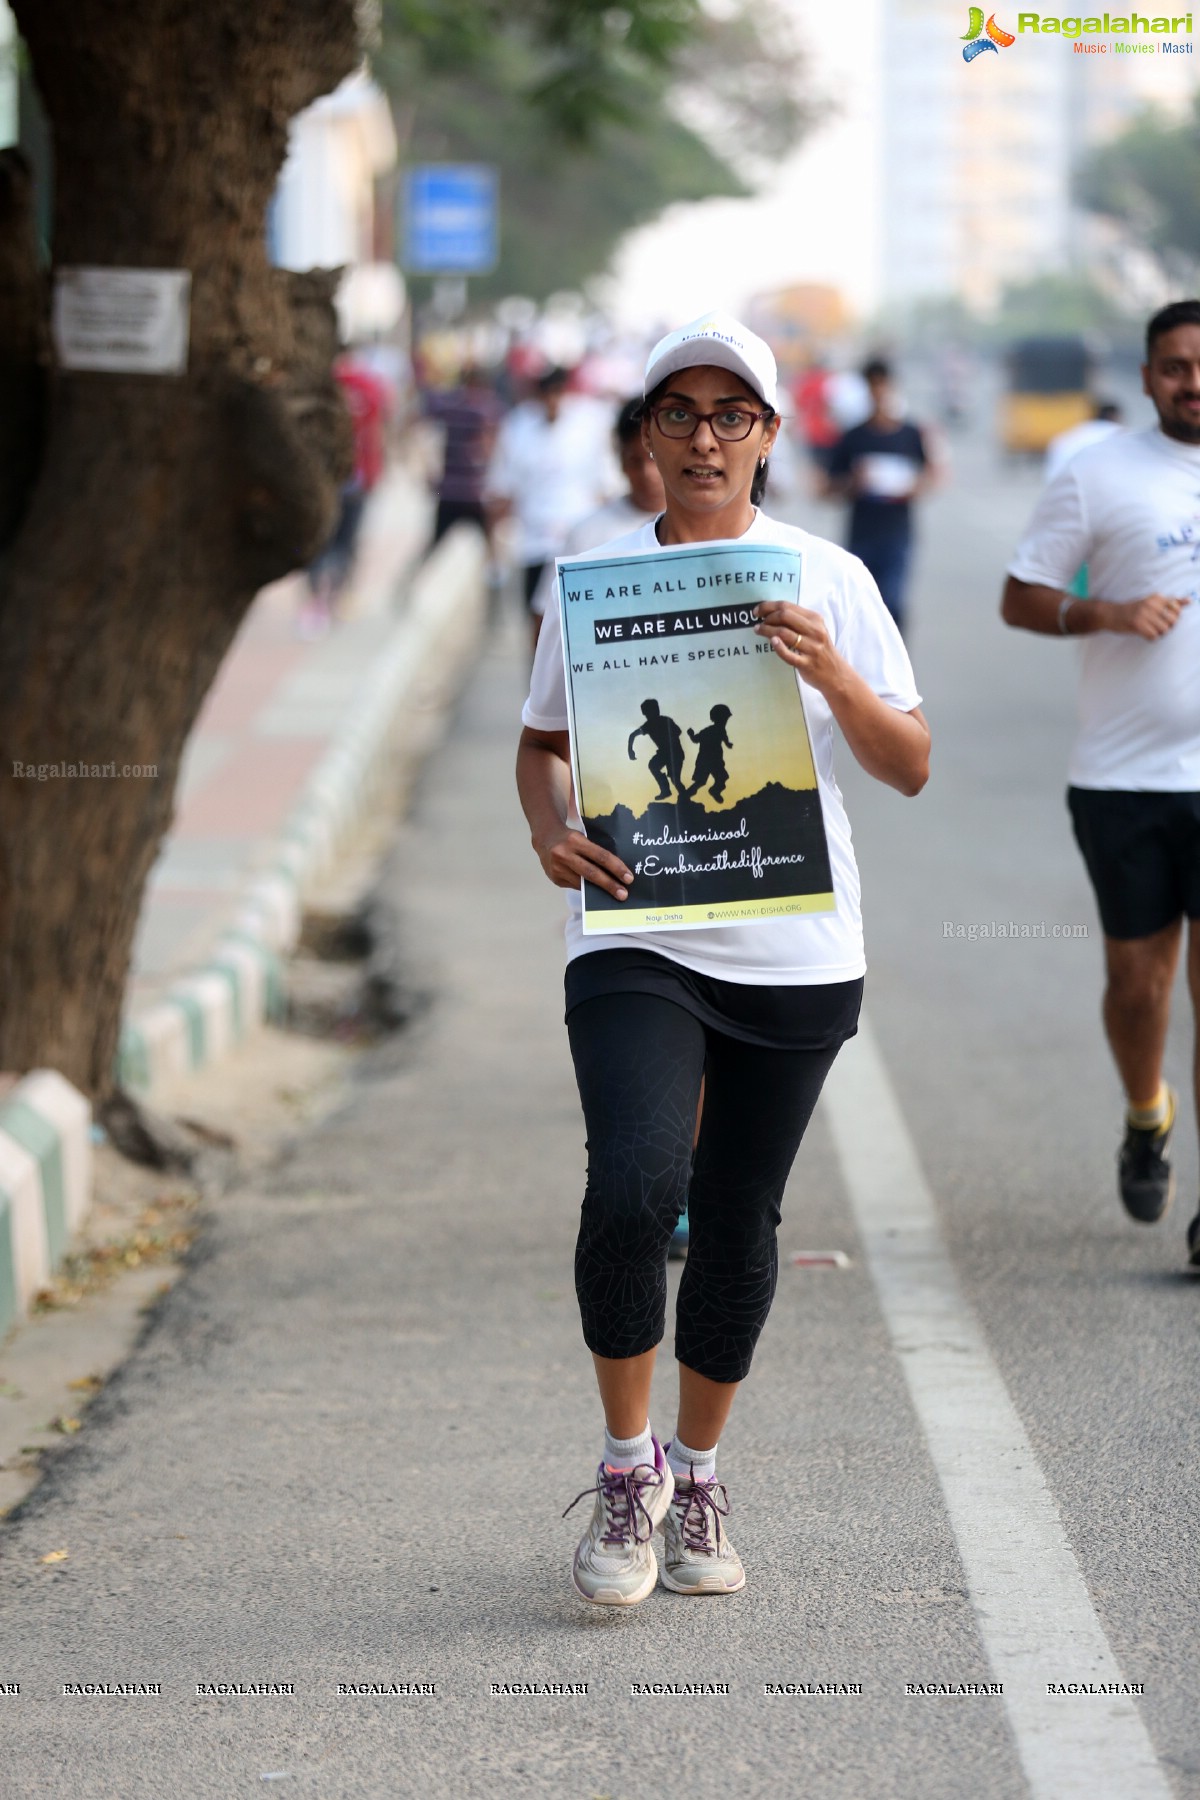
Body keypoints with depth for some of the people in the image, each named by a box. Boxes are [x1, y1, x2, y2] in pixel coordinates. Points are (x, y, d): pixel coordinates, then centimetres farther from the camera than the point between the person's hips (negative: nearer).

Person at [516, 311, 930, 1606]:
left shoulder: (828, 582, 3)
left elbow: (911, 768, 2)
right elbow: (542, 741, 15)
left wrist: (833, 676, -17)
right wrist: (550, 832, -6)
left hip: (795, 955, 1)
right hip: (635, 941, -1)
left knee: (737, 1221, 7)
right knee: (634, 1187, -20)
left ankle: (695, 1479, 28)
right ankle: (626, 1466, 0)